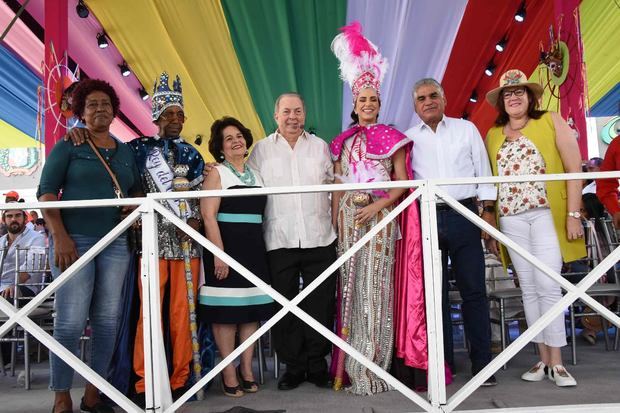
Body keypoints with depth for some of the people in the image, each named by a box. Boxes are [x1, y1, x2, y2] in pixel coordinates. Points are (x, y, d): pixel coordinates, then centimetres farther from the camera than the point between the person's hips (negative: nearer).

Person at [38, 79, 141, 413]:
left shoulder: (125, 152, 18)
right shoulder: (67, 147, 5)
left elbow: (137, 189, 24)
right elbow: (46, 192, -2)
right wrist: (59, 236, -13)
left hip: (116, 243, 4)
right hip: (74, 241, -4)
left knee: (107, 321, 4)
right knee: (70, 322, -6)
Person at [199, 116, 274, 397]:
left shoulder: (256, 175, 15)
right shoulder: (217, 174, -1)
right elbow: (208, 216, -11)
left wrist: (261, 247, 8)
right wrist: (218, 253, -19)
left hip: (254, 248, 6)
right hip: (227, 247, -5)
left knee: (253, 308, 8)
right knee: (226, 311, -2)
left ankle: (247, 369, 19)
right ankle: (229, 374, 8)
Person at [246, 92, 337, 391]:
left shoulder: (320, 146, 12)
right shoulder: (262, 149, 7)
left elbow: (333, 185, 16)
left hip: (320, 239, 1)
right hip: (279, 241, -1)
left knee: (320, 306, 5)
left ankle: (317, 365, 19)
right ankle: (293, 367, 19)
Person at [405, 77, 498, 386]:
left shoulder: (466, 129, 11)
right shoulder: (408, 138, 11)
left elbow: (483, 173, 10)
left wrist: (488, 213, 1)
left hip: (463, 215, 0)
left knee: (473, 290, 0)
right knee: (434, 292, 5)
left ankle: (482, 362, 9)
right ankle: (443, 362, 15)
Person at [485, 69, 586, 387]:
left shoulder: (550, 121, 3)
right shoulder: (493, 134, 13)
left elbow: (574, 169, -1)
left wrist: (573, 214, -8)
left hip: (547, 214, -3)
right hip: (511, 218, 3)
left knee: (548, 286, -9)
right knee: (529, 288, 6)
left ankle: (556, 362, 2)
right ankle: (543, 358, 14)